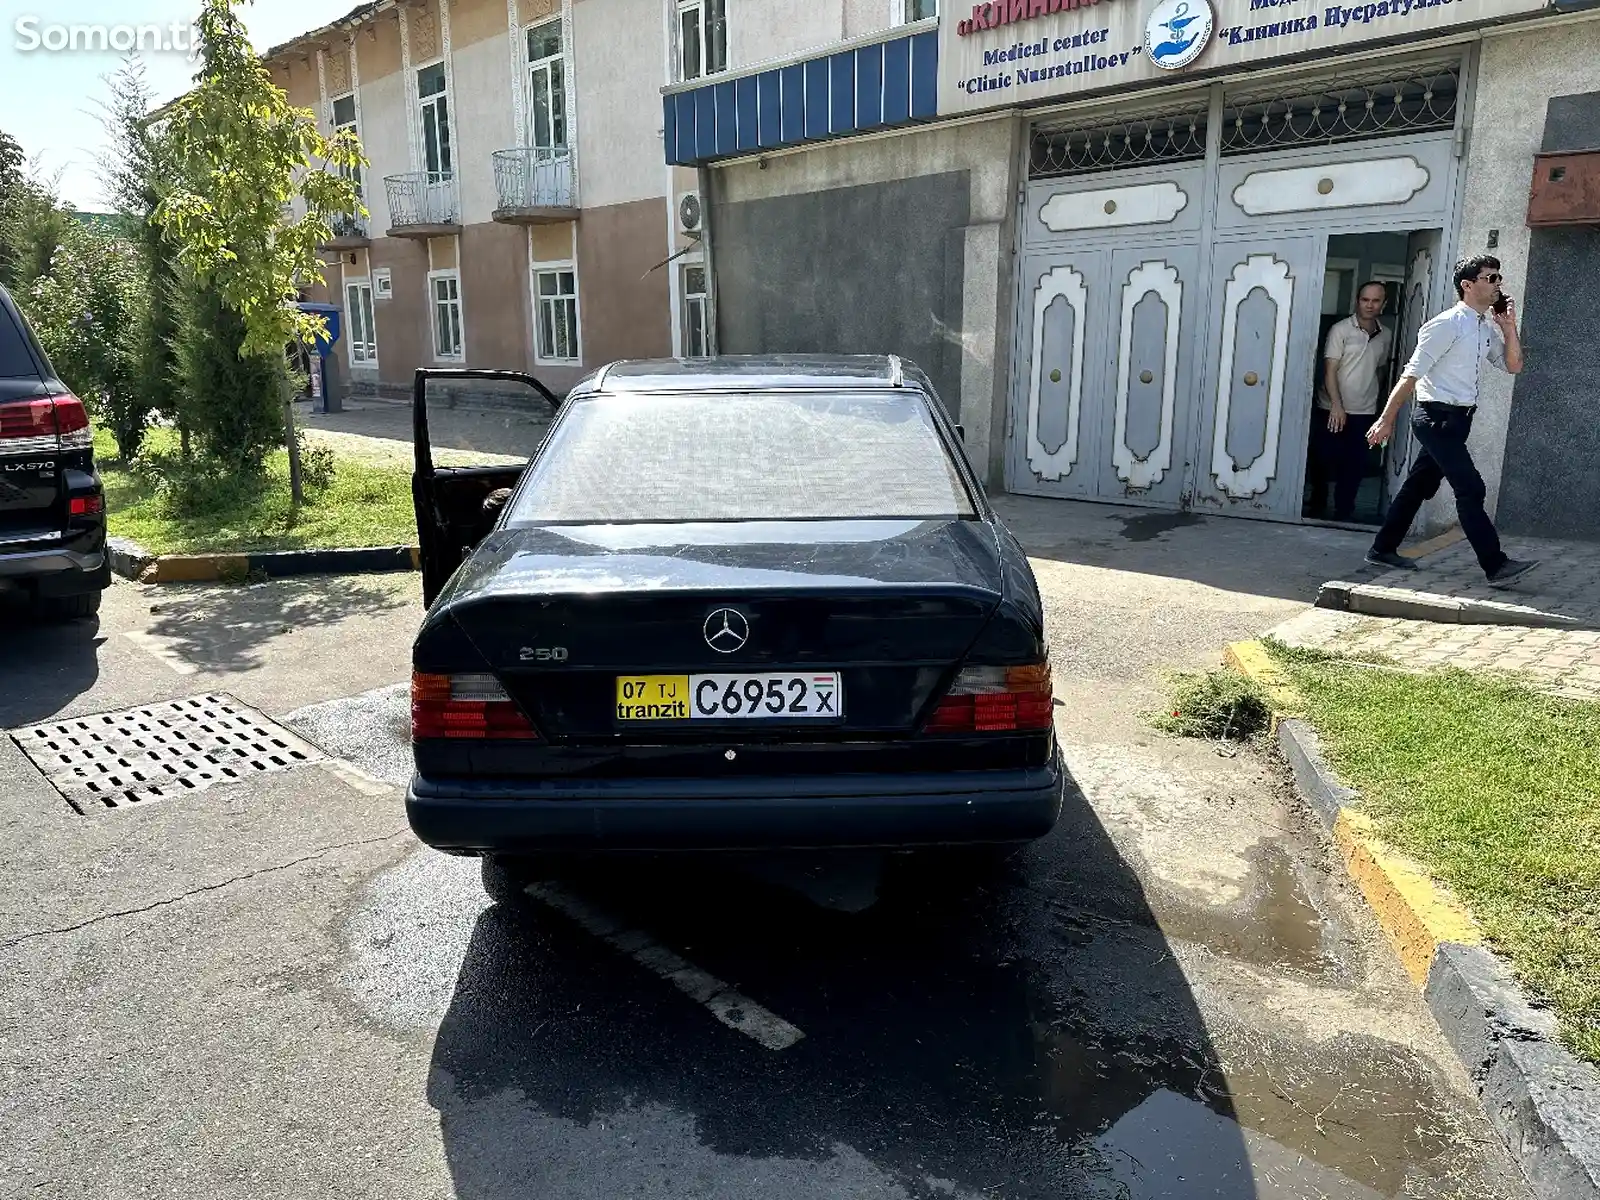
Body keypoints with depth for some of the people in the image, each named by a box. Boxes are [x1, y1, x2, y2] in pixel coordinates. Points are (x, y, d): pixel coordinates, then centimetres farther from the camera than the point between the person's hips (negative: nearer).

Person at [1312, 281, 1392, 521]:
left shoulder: (1386, 336, 7)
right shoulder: (1340, 330, -7)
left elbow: (1380, 370, 19)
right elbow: (1330, 370, -12)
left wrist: (1376, 398, 18)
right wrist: (1336, 405, -21)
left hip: (1365, 412, 4)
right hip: (1333, 409, -3)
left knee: (1355, 465, 2)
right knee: (1326, 462, 3)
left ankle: (1344, 512, 11)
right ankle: (1316, 506, 21)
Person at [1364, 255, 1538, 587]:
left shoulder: (1487, 327, 13)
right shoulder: (1448, 324, -14)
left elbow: (1513, 366, 15)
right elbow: (1411, 374, -17)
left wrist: (1509, 327, 2)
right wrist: (1386, 420, -20)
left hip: (1456, 420, 9)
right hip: (1437, 417, -9)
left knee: (1419, 486, 14)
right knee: (1471, 490, -11)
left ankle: (1383, 549, 24)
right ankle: (1496, 566, -9)